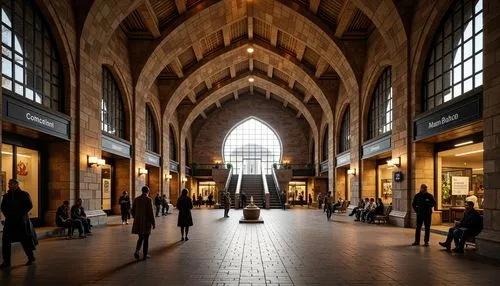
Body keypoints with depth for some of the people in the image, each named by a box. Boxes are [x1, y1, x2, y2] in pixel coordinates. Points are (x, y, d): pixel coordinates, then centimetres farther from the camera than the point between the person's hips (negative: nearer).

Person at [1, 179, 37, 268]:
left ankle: (31, 258, 19)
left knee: (25, 240, 2)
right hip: (10, 221, 4)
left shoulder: (24, 194, -3)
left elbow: (29, 206, -8)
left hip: (21, 221, -4)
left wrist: (20, 214, -12)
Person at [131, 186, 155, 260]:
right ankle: (145, 255, 13)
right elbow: (151, 212, -14)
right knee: (146, 239, 8)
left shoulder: (136, 199, 4)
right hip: (146, 222, -4)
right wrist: (153, 223, -7)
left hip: (138, 222, 4)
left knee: (140, 238, 17)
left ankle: (137, 251, -4)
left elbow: (133, 211, 9)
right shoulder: (149, 199, -12)